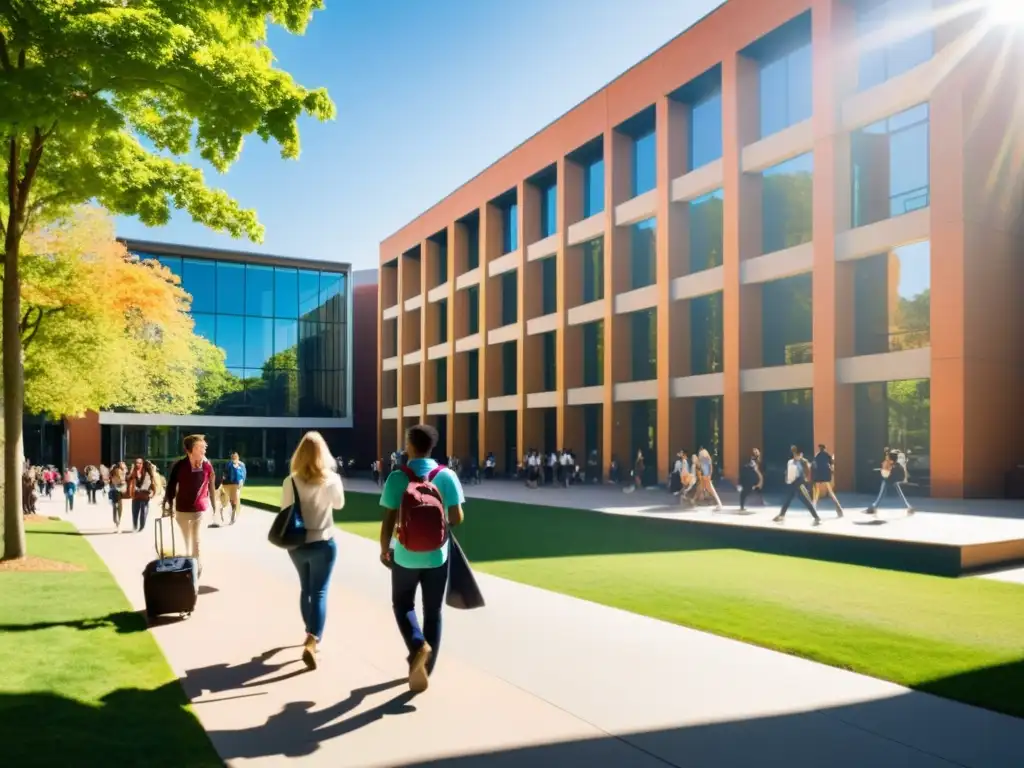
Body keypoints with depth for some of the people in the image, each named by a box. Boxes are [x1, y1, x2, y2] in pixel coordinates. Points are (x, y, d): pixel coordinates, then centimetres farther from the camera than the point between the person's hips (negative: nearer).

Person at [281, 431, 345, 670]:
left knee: (305, 589, 21)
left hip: (297, 545, 3)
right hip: (323, 544, -2)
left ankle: (311, 634, 36)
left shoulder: (291, 481, -9)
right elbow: (339, 504, 7)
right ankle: (312, 642, -15)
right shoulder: (332, 479, -11)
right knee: (319, 592, 0)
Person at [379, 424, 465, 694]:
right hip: (437, 555, 1)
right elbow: (457, 518, -6)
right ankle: (424, 670, 20)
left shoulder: (397, 478, -11)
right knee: (433, 612, 15)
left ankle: (418, 646, -3)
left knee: (402, 605, 21)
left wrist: (384, 550, 6)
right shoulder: (447, 476, -8)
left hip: (405, 555, -1)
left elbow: (388, 521, -10)